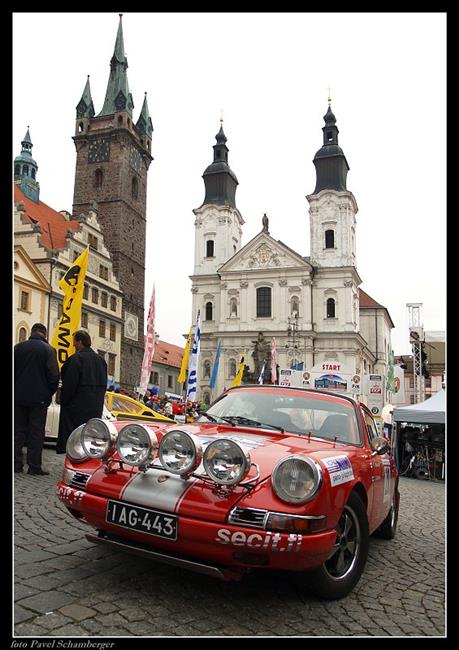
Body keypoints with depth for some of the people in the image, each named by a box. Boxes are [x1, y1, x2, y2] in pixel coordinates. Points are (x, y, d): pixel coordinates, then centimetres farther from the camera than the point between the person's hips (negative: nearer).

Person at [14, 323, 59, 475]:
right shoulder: (48, 349, -8)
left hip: (19, 397, 4)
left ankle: (16, 463, 14)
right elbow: (54, 375, -12)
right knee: (36, 432, 2)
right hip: (39, 398, -3)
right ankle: (34, 467, 2)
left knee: (18, 431, 12)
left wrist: (15, 391, 16)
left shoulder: (18, 347, 4)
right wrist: (50, 393, 3)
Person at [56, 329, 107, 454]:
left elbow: (69, 384, -14)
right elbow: (104, 384, 14)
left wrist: (64, 401, -1)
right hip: (96, 408, 7)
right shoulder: (101, 360, 10)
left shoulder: (76, 359, -13)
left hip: (78, 407, -7)